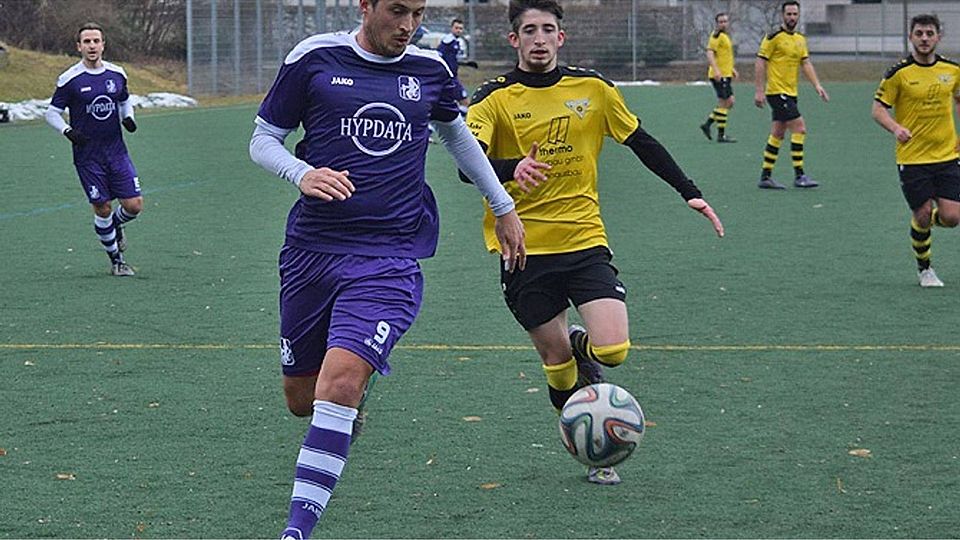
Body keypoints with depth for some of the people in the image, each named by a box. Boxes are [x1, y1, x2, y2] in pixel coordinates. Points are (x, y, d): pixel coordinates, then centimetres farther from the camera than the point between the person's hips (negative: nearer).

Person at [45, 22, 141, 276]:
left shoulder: (117, 74, 4)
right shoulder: (70, 79, -8)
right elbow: (51, 113, -1)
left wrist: (128, 118, 1)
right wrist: (68, 132, -18)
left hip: (116, 152, 3)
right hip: (88, 157, -3)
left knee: (134, 205, -3)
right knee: (102, 208, -1)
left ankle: (115, 226, 31)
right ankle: (116, 260, 17)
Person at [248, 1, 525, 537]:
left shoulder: (430, 69, 6)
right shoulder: (315, 58, -1)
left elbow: (458, 135, 26)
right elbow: (263, 139, 5)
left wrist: (505, 207, 33)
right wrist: (302, 173, -16)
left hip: (389, 259, -1)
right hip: (312, 249, 1)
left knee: (339, 382, -21)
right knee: (301, 399, 9)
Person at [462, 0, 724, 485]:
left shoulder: (592, 89, 4)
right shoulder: (494, 99, -5)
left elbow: (642, 143, 14)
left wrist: (689, 192, 8)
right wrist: (512, 168, -41)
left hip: (584, 241, 1)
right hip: (523, 249, -1)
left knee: (612, 351, -15)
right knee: (557, 363, 4)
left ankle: (581, 347, 22)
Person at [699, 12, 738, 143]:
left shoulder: (725, 36, 18)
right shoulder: (717, 36, -12)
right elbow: (709, 53, -22)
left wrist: (732, 69, 29)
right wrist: (716, 70, -31)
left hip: (726, 75, 10)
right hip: (719, 75, -10)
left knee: (729, 102, 11)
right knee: (724, 103, -6)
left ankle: (708, 123, 14)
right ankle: (721, 135, -2)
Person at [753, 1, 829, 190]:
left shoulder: (800, 39, 13)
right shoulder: (773, 37, -9)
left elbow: (806, 63, 11)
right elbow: (761, 62, -10)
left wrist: (817, 85, -2)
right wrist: (759, 90, -14)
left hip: (790, 94, 8)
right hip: (777, 91, -8)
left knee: (777, 134, 10)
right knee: (799, 128, -13)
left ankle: (765, 177, 15)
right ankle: (799, 175, -11)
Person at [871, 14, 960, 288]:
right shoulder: (899, 73, -8)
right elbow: (878, 109, -5)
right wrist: (896, 128, -25)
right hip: (912, 159, -3)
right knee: (923, 216, -3)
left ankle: (923, 221, 31)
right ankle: (924, 268, 21)